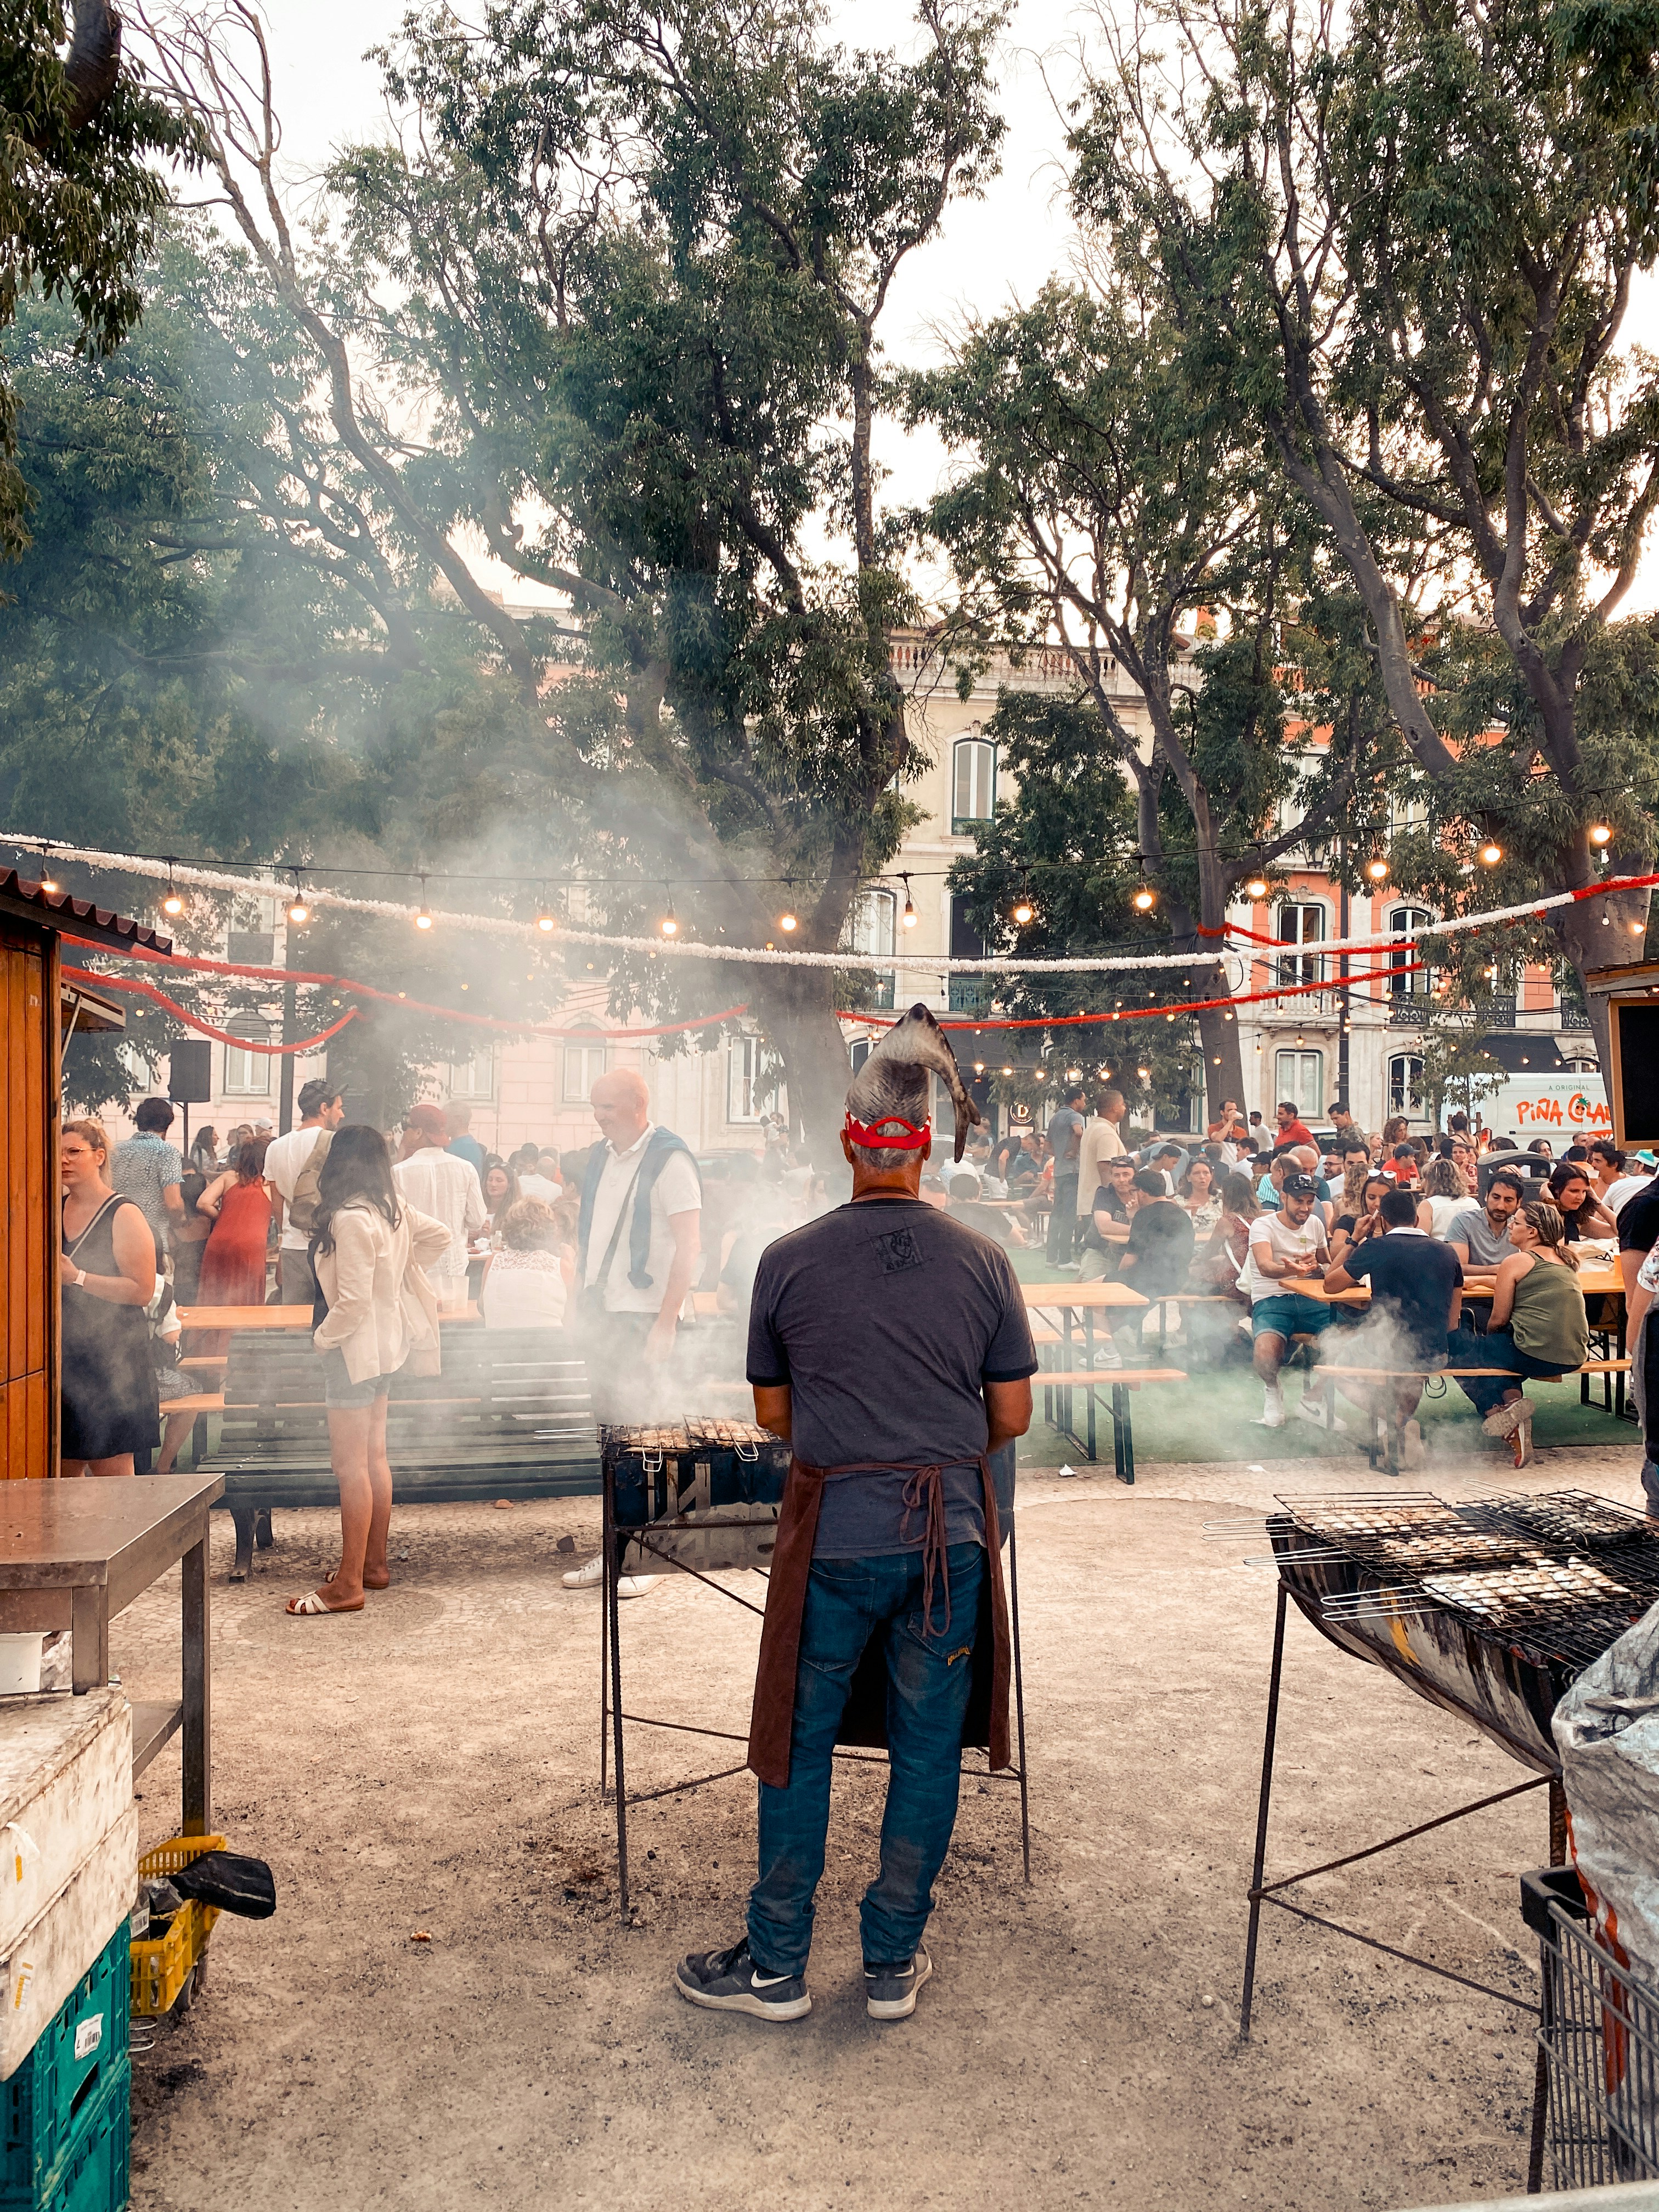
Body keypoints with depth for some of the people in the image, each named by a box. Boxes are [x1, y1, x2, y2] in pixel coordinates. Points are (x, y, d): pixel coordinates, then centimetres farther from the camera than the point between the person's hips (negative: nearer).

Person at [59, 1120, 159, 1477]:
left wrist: (77, 1277, -19)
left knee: (111, 1472, -2)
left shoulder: (123, 1214, -9)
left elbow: (143, 1291, -16)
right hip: (63, 1355, 6)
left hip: (111, 1358, -6)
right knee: (63, 1471, 9)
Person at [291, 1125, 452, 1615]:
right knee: (374, 1459, 16)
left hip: (356, 1348, -9)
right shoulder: (392, 1208, 3)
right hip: (386, 1343, 9)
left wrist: (323, 1336, -8)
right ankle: (375, 1563, 26)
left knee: (351, 1467, -4)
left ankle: (349, 1585, 2)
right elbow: (439, 1235, 17)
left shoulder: (351, 1219, -22)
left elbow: (353, 1302, -24)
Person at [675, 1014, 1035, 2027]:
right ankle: (895, 1963, 26)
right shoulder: (983, 1261, -2)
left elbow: (773, 1412, 6)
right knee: (927, 1750, 14)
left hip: (834, 1539, -1)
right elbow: (1013, 1417, 3)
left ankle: (777, 1966, 25)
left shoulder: (789, 1261, -5)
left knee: (800, 1745, 13)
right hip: (953, 1536, 1)